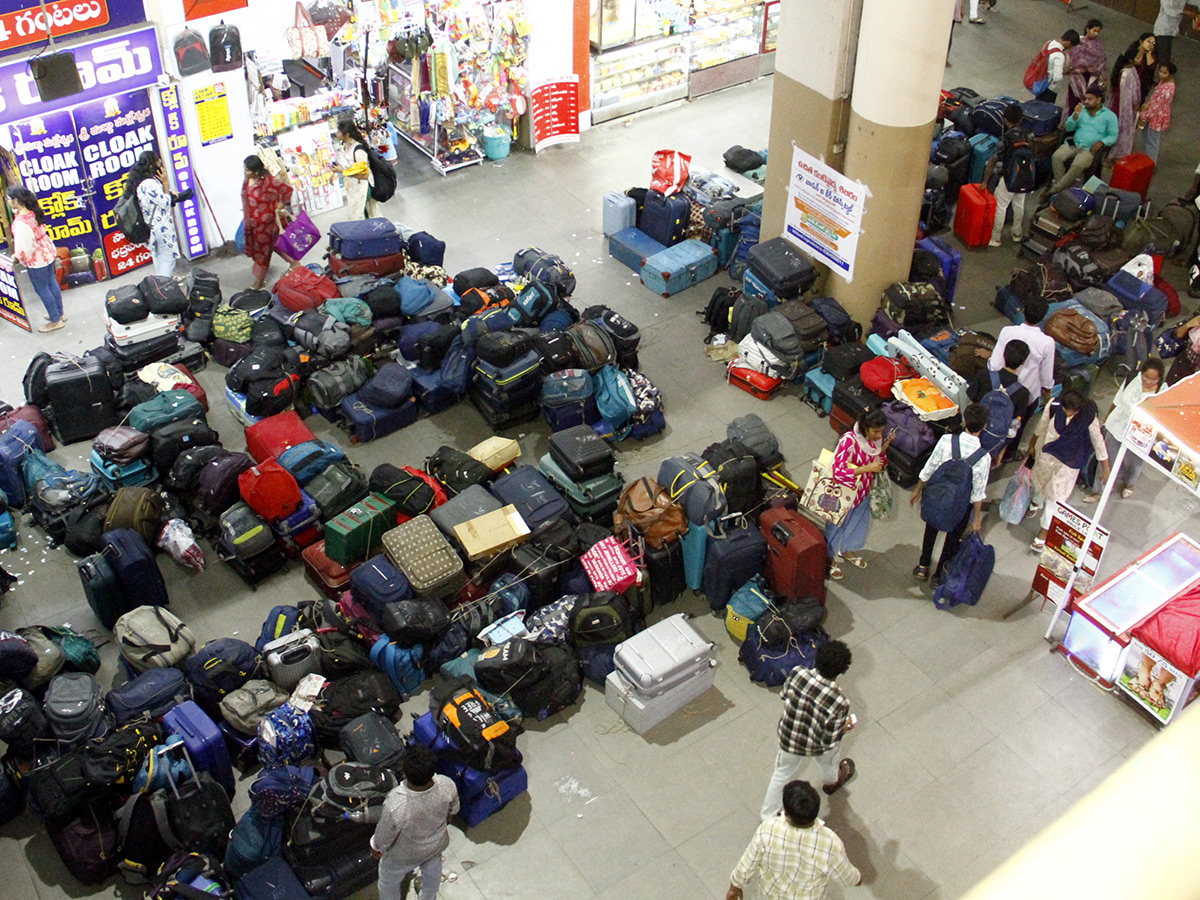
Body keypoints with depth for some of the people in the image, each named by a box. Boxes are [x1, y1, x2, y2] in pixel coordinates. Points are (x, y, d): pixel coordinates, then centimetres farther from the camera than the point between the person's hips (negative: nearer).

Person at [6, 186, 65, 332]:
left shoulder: (20, 222, -29)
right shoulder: (33, 211, -4)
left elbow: (26, 246, -25)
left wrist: (18, 256, -6)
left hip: (36, 258, -9)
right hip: (48, 251, 9)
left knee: (42, 289, 7)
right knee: (51, 283, 22)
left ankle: (55, 321, 20)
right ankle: (59, 313, 38)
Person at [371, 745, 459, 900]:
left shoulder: (395, 805, -45)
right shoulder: (447, 785, -34)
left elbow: (383, 836, -24)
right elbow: (453, 809, -9)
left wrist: (376, 847, 0)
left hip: (406, 855, -4)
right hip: (438, 844, 4)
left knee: (389, 881, 30)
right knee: (432, 873, 37)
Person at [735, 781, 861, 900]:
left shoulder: (767, 830, -38)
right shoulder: (831, 845, -39)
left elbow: (747, 865, -20)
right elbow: (845, 876, -17)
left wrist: (735, 887, 0)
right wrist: (856, 878, 7)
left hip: (770, 889, 0)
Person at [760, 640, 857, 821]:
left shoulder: (797, 673, -28)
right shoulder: (839, 702, -37)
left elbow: (783, 696, -6)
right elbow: (829, 741, -25)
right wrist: (845, 728, -6)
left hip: (787, 737, 2)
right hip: (816, 746, -1)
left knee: (782, 774, 30)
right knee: (831, 753, 36)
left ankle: (768, 816, 46)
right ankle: (833, 781, 68)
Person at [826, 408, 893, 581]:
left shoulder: (876, 438, -12)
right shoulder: (849, 440, -34)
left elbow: (878, 464, 2)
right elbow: (838, 471, -38)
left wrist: (884, 447, -16)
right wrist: (867, 468, -39)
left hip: (864, 492, 6)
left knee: (857, 523, 28)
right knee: (837, 525, 19)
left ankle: (846, 550, 56)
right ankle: (830, 557, 44)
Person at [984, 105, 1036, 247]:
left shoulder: (1007, 138, -19)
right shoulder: (1026, 133, -3)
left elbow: (992, 161, -17)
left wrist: (985, 181, -9)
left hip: (1009, 178, -6)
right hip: (1025, 178, 6)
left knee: (1000, 207, 4)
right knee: (1019, 205, 22)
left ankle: (995, 238, 9)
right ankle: (1018, 234, 38)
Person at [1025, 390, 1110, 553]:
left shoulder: (1089, 417, -27)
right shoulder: (1054, 406, -22)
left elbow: (1098, 442, -15)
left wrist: (1106, 469, -8)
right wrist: (1032, 445, 14)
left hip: (1069, 462, -3)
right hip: (1048, 454, 3)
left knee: (1055, 496, 1)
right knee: (1040, 480, 28)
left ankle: (1044, 533, 16)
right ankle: (1036, 503, 62)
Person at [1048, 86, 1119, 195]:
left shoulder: (1110, 116, 5)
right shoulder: (1081, 109, 15)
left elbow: (1113, 136, 0)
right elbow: (1068, 128, 10)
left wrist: (1101, 142, -19)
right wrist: (1075, 115, -8)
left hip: (1090, 149, -4)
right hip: (1074, 144, 4)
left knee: (1077, 166, -33)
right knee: (1056, 157, -26)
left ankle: (1055, 189, -25)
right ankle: (1061, 185, -22)